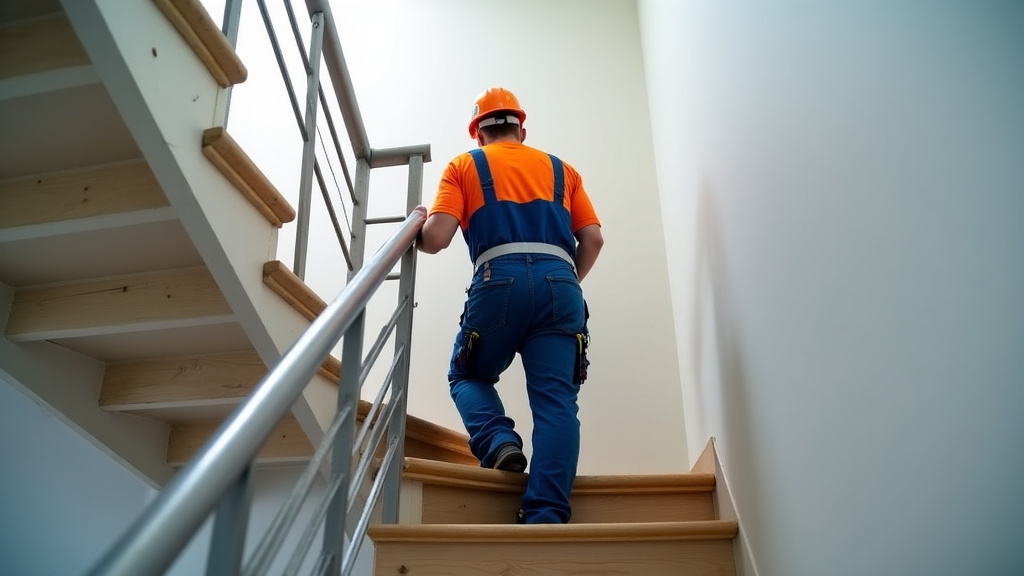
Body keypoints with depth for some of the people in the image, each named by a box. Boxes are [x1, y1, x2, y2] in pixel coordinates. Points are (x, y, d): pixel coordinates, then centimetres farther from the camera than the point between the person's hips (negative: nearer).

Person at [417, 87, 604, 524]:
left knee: (468, 376, 19)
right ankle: (545, 516, -15)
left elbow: (436, 238, 3)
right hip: (560, 284, 2)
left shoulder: (463, 166, 18)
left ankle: (499, 443, -6)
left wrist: (416, 233, 25)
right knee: (556, 399, -3)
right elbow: (592, 239, 15)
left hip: (499, 282, -2)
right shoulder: (561, 169, 26)